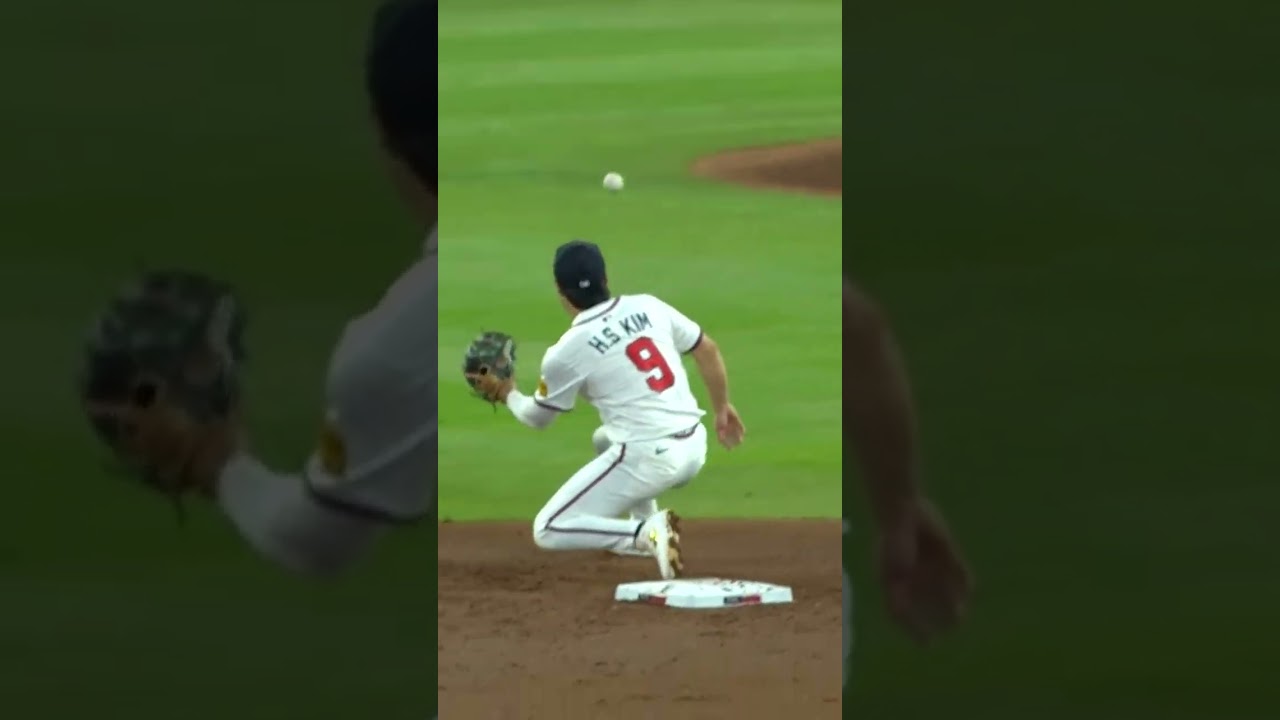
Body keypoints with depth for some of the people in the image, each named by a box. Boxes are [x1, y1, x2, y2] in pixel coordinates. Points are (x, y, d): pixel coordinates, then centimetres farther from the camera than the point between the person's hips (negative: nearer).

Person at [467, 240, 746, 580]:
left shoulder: (566, 352, -7)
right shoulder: (648, 307, 6)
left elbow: (537, 417, 10)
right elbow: (708, 349, 14)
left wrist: (507, 393, 30)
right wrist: (722, 408, 27)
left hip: (648, 460, -7)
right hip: (694, 449, 7)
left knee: (548, 532, 2)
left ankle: (645, 533, -17)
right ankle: (645, 533, 26)